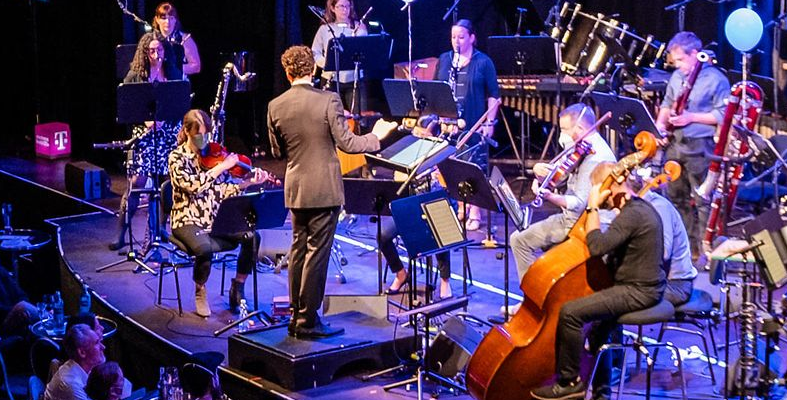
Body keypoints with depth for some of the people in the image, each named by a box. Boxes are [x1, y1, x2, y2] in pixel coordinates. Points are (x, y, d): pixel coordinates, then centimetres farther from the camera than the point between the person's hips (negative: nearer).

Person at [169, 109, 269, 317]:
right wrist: (222, 166, -21)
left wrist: (249, 181, -10)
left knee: (252, 237, -20)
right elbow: (192, 185, -22)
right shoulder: (177, 157, -4)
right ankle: (200, 291, -5)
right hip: (188, 221, -5)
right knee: (205, 248, -36)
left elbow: (224, 190, 5)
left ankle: (238, 289, -2)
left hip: (216, 219, 5)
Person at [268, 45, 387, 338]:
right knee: (317, 252, 0)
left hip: (294, 190, 5)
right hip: (324, 190, -5)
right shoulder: (328, 100, -13)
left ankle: (296, 316, 21)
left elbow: (277, 152, 8)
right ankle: (308, 321, 3)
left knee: (299, 250, 15)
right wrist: (375, 136, 5)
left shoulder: (275, 107, 1)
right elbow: (346, 143, -11)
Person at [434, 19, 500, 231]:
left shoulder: (483, 62, 0)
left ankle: (475, 213, 7)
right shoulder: (444, 60, 10)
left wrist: (490, 122, -6)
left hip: (474, 125, -3)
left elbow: (493, 94, 0)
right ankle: (459, 207, 18)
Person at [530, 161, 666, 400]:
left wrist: (593, 208, -19)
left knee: (570, 312, -19)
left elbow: (597, 246, -28)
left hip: (638, 292, -11)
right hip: (647, 285, 11)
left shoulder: (632, 214, -21)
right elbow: (610, 246, 23)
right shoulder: (640, 207, 13)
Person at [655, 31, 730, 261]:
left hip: (699, 147, -8)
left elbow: (722, 115, -14)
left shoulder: (716, 80, -10)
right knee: (676, 196, 15)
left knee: (702, 201, -4)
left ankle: (704, 249, 3)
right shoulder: (677, 76, 12)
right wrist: (661, 123, 4)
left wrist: (691, 117, -19)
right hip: (675, 144, 8)